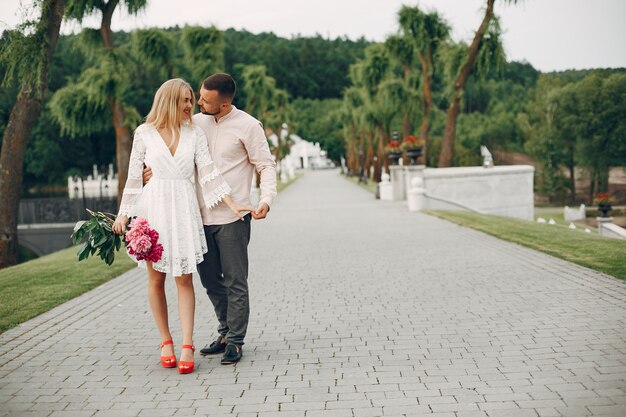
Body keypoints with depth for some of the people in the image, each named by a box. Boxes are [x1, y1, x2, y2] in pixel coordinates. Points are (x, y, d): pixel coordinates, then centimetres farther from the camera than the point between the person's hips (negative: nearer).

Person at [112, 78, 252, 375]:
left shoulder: (195, 134, 8)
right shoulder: (144, 133, 5)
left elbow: (208, 173, 4)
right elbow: (134, 175, 7)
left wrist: (232, 204, -4)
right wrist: (123, 213, 2)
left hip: (184, 209, 1)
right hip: (153, 207, 0)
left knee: (184, 279, -4)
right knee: (156, 279, 4)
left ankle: (187, 345, -3)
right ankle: (166, 342, 15)